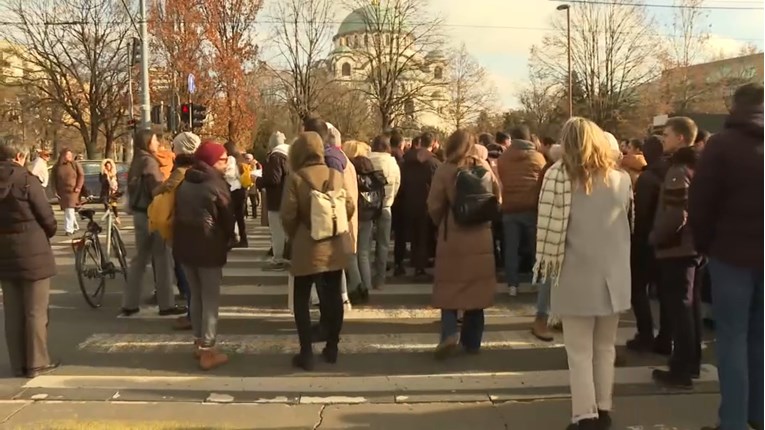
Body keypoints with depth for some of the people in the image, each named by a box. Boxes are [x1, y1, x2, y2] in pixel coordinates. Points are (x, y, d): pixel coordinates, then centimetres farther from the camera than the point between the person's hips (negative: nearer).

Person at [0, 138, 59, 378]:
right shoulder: (27, 180, -13)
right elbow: (47, 219, -12)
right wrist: (47, 234, 8)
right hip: (32, 253, -6)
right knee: (36, 311, 3)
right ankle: (37, 363, 8)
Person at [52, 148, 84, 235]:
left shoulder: (75, 164, -2)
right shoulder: (56, 167, 5)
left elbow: (81, 175, -2)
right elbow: (54, 179, 9)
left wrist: (78, 187, -9)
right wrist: (55, 190, 2)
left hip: (72, 191, -4)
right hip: (61, 191, 4)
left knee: (70, 209, -11)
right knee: (67, 210, 10)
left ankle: (69, 229, -10)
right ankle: (75, 226, 27)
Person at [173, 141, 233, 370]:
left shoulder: (184, 183, 11)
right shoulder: (217, 184, -12)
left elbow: (177, 213, 14)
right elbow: (228, 218, -9)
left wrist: (182, 239, 17)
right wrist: (228, 243, 7)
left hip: (183, 245, 7)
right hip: (209, 247, -7)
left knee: (195, 295, 18)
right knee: (211, 299, -1)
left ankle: (199, 342, 25)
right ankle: (207, 351, 0)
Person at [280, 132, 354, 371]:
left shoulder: (295, 178, -11)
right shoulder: (336, 175, 1)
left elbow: (288, 215, -13)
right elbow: (350, 207, 6)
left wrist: (294, 236, 6)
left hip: (307, 249, -4)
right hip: (334, 247, 4)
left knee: (301, 300, 8)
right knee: (333, 297, 15)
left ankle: (306, 353, 7)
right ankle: (332, 348, 23)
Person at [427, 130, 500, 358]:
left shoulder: (445, 170, -9)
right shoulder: (484, 167, 0)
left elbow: (434, 206, -8)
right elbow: (496, 197, 8)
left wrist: (441, 224, 11)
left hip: (452, 236, -3)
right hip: (480, 236, 3)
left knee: (449, 287, 7)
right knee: (476, 286, 11)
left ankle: (450, 332, -11)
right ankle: (472, 340, 17)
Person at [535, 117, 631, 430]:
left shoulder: (559, 175, -11)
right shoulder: (621, 179, 2)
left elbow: (549, 227, -13)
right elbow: (627, 225, 10)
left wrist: (546, 266, -1)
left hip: (576, 276, -4)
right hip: (613, 276, 4)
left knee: (580, 351, 5)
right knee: (605, 347, 16)